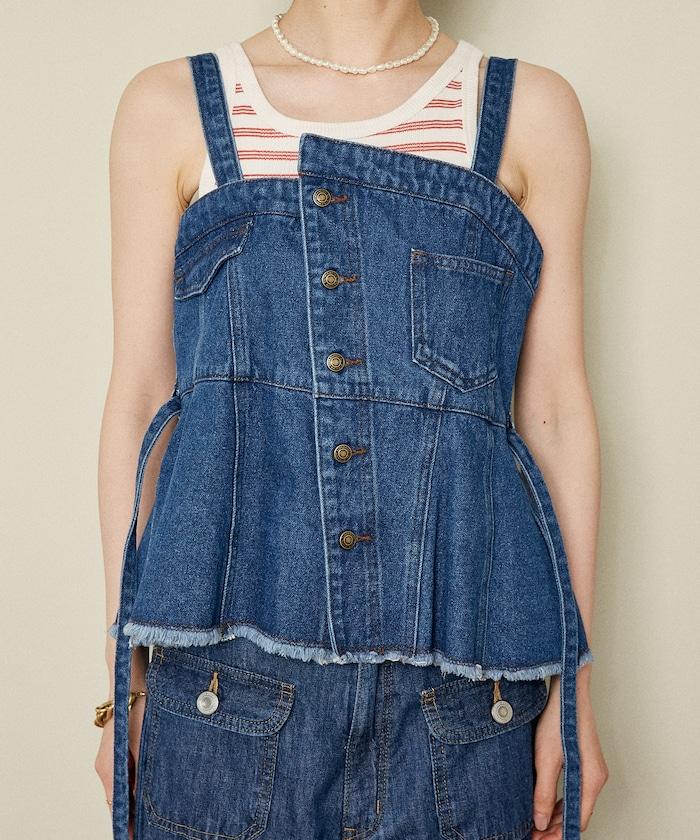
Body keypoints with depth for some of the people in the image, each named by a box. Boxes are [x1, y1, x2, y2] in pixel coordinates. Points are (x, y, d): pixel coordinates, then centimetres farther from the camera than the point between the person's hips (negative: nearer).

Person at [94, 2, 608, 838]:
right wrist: (125, 677, 3)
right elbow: (138, 397, 3)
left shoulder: (533, 108, 5)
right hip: (230, 668, 0)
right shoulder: (171, 104, 4)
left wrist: (574, 681, 2)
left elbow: (554, 407, 3)